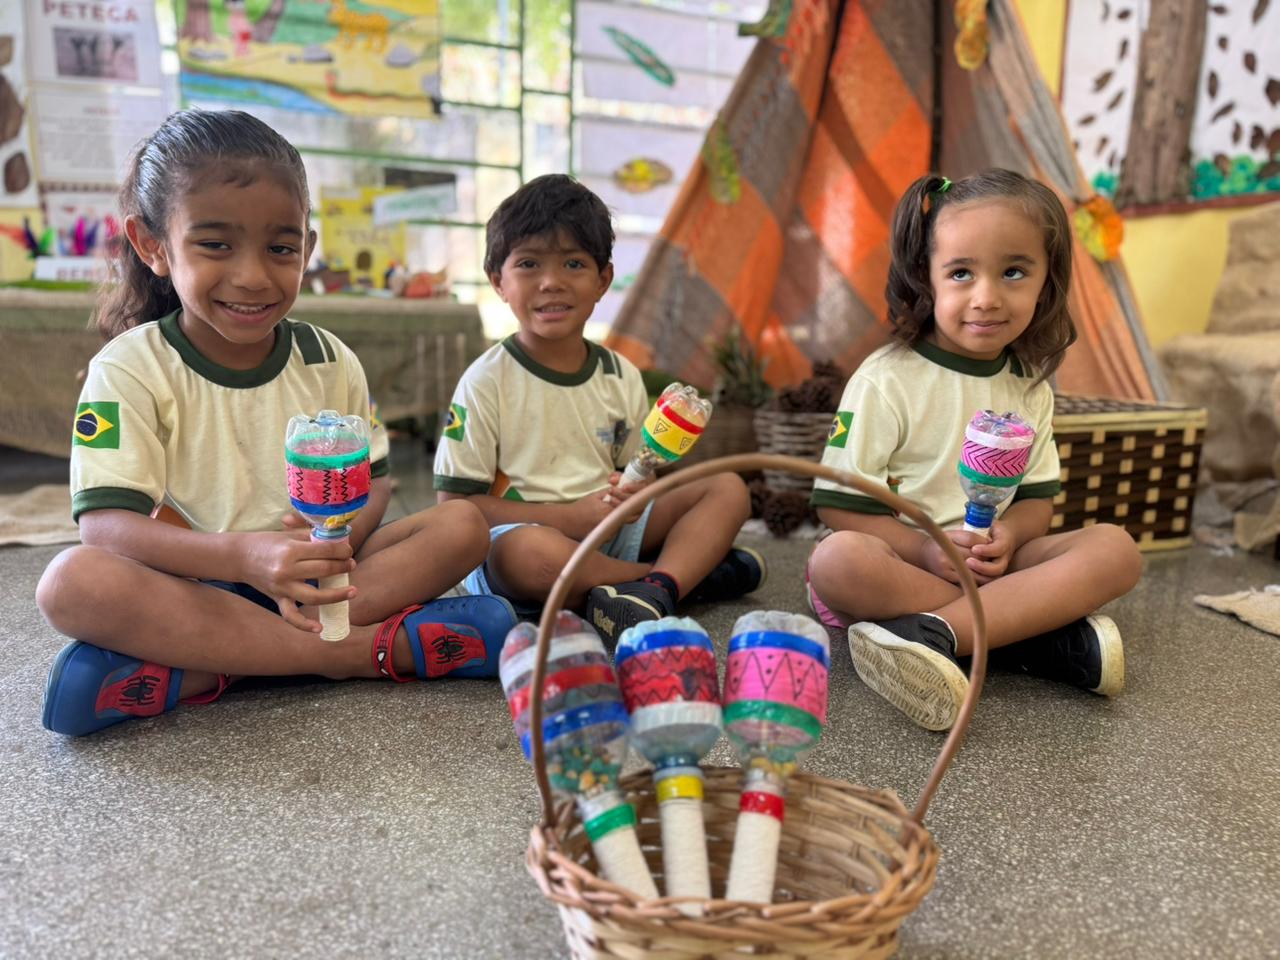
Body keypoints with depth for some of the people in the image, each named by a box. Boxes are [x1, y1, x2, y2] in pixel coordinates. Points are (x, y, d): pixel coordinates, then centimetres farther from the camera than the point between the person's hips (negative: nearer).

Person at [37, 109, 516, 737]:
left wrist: (338, 541, -19)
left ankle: (194, 673, -26)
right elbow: (105, 522, -18)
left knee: (463, 526, -18)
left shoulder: (328, 360, 3)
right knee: (71, 580, -33)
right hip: (194, 587, -3)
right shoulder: (131, 368, -7)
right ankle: (369, 650, -29)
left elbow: (373, 480, 7)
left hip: (314, 578, 3)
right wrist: (246, 555, -36)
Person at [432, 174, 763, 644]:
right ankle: (692, 568, -17)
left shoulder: (622, 377, 6)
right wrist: (569, 516, -17)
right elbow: (456, 501, -10)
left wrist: (630, 495, -12)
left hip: (610, 533, 6)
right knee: (531, 552, -40)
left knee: (728, 488, -3)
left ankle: (654, 591, -30)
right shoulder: (487, 382, -8)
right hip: (513, 536, -5)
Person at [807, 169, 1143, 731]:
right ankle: (1040, 637, -27)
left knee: (1116, 549, -16)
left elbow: (1037, 500, 8)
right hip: (903, 557, -4)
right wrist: (926, 549, -22)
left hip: (992, 563, 5)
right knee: (838, 560, -35)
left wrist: (1007, 536, -15)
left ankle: (933, 633, -34)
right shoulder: (886, 380, -10)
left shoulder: (1030, 387, 8)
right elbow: (838, 505, -11)